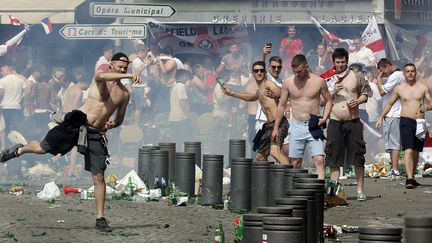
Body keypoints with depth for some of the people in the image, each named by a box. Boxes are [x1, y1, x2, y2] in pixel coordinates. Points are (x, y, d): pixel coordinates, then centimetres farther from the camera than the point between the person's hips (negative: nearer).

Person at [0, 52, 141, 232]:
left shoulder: (124, 94, 12)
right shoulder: (102, 79, -1)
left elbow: (119, 119, 24)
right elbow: (100, 76, -30)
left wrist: (112, 124, -1)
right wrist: (128, 76, -40)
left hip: (96, 134, 3)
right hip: (77, 122, -3)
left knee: (98, 177, -2)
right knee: (42, 148, -3)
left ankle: (100, 218, 4)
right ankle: (18, 150, 32)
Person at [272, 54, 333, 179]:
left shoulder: (319, 81, -2)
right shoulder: (288, 82, 1)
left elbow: (328, 101, 10)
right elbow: (281, 105, 9)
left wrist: (324, 118, -6)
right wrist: (276, 128, 10)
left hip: (314, 126, -2)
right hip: (296, 126, 2)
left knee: (319, 160, -13)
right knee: (295, 163, 5)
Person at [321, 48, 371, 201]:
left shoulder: (357, 76, 6)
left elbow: (365, 94, 13)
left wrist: (358, 101, -7)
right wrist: (333, 92, -9)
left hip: (353, 121, -1)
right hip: (335, 122, 1)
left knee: (358, 158, -2)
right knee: (334, 159, 0)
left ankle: (360, 191, 3)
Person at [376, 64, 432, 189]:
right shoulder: (399, 88, 8)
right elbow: (389, 103, 18)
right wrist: (381, 117, 14)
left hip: (420, 122, 2)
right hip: (406, 121, -2)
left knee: (416, 151, 10)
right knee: (408, 150, -17)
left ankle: (411, 177, 24)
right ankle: (409, 179, -25)